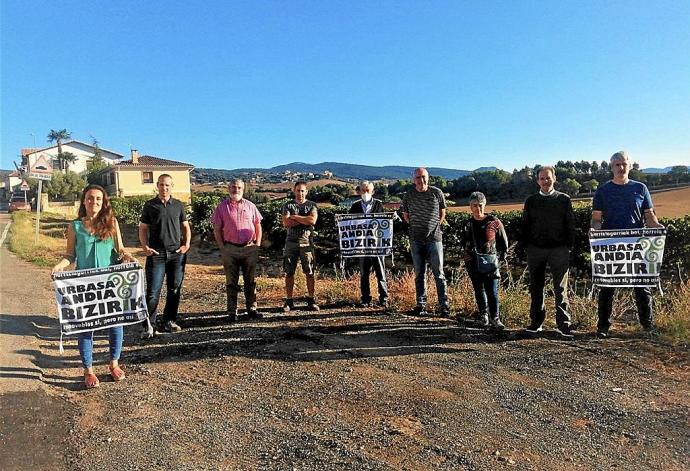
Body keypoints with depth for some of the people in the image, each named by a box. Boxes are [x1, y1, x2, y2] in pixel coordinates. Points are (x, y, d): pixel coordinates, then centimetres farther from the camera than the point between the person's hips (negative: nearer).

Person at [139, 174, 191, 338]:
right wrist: (145, 247, -6)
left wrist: (186, 244, 1)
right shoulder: (150, 205, 5)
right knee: (153, 291, -4)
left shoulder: (178, 205, 9)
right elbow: (143, 228, 7)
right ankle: (149, 326, 3)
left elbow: (185, 226, 15)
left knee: (174, 289, 8)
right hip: (156, 253, -2)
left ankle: (169, 321, 20)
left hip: (177, 253, 2)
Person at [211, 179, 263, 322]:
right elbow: (217, 229, 3)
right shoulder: (222, 207, 4)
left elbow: (258, 226, 12)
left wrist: (257, 244, 3)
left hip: (249, 248, 2)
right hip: (230, 249, -1)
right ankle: (232, 312, 12)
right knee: (231, 282, 5)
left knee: (250, 281, 7)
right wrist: (222, 247, -4)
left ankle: (252, 309, 16)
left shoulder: (250, 206, 9)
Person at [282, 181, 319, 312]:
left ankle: (311, 301, 9)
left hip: (306, 242, -1)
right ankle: (289, 302, 10)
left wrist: (295, 217, -6)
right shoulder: (288, 205, 10)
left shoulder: (312, 205, 8)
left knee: (309, 272, 0)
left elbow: (312, 220, -11)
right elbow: (285, 223, -6)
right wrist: (304, 220, -8)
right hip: (291, 242, 1)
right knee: (289, 272, 3)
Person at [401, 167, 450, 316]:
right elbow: (405, 215, 16)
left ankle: (444, 305, 4)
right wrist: (416, 228, 9)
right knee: (419, 274, 7)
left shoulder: (437, 193, 0)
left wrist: (435, 227, 6)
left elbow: (442, 213, 12)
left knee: (439, 273, -2)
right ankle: (421, 305, 15)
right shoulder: (408, 196, 2)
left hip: (434, 238, -2)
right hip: (416, 240, 2)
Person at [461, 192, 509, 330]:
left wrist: (500, 257, 0)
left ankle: (495, 318, 2)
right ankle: (484, 315, 27)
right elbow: (465, 245, 18)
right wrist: (467, 256, 11)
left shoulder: (494, 222, -4)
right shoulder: (468, 225, 4)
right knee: (479, 290, 11)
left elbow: (503, 242, 5)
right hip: (474, 264, 3)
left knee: (492, 291, -7)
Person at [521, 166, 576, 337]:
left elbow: (570, 225, 6)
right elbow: (525, 225, 12)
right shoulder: (530, 201, 11)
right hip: (535, 249, 2)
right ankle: (536, 322, 14)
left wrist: (569, 246, -2)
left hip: (559, 249, -2)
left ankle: (563, 323, 6)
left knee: (560, 288, -1)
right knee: (536, 287, 6)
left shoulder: (564, 199, 7)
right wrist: (524, 246, 4)